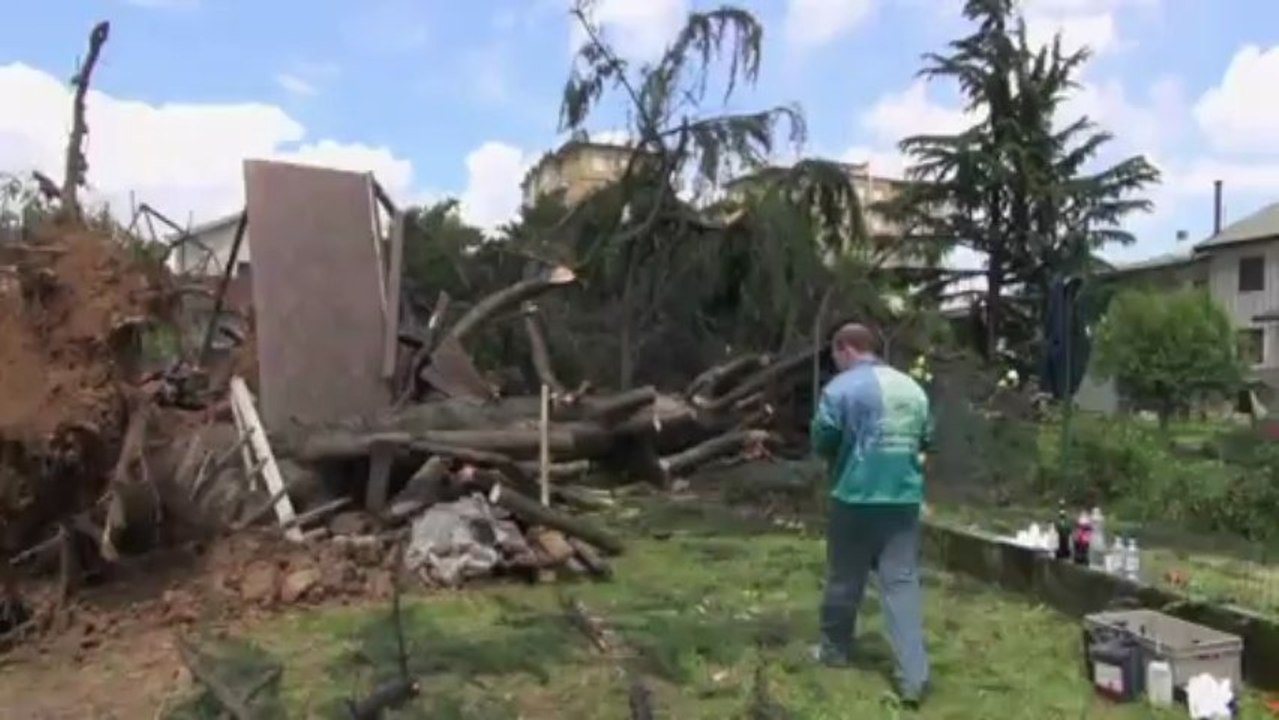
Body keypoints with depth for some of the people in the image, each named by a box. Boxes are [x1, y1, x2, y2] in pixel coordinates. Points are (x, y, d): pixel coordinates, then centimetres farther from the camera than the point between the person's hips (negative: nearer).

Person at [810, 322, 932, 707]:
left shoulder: (841, 388, -9)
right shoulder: (911, 387, 9)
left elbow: (821, 442, -7)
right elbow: (925, 440, 15)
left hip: (856, 498, -4)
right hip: (905, 498, 4)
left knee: (845, 578, 12)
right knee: (903, 582, 4)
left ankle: (834, 649, 30)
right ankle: (914, 676, -1)